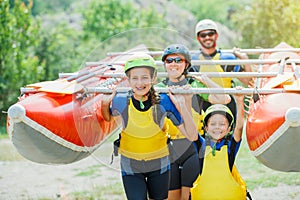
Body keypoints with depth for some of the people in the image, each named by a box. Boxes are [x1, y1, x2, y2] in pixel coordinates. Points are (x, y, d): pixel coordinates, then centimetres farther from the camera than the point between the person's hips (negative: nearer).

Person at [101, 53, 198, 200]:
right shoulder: (120, 102, -21)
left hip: (159, 164, 1)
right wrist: (105, 104, -15)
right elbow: (107, 119, 5)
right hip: (130, 166, -1)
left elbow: (192, 136, -24)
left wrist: (182, 106, -32)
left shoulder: (164, 102, -23)